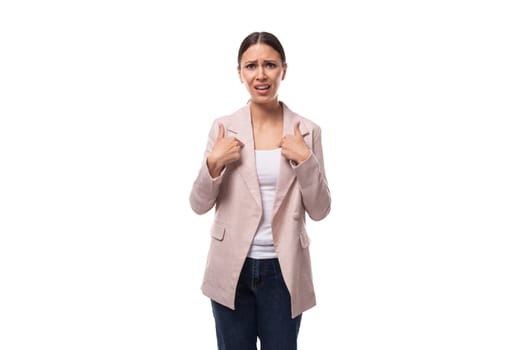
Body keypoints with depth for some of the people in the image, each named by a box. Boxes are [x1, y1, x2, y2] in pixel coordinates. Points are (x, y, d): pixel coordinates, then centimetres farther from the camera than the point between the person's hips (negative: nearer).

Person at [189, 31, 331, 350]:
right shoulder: (223, 127, -3)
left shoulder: (307, 131, -3)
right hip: (231, 268, 0)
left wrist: (306, 160, -16)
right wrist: (214, 163, -17)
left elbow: (319, 210, -3)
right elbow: (199, 205, -1)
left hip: (283, 270, 0)